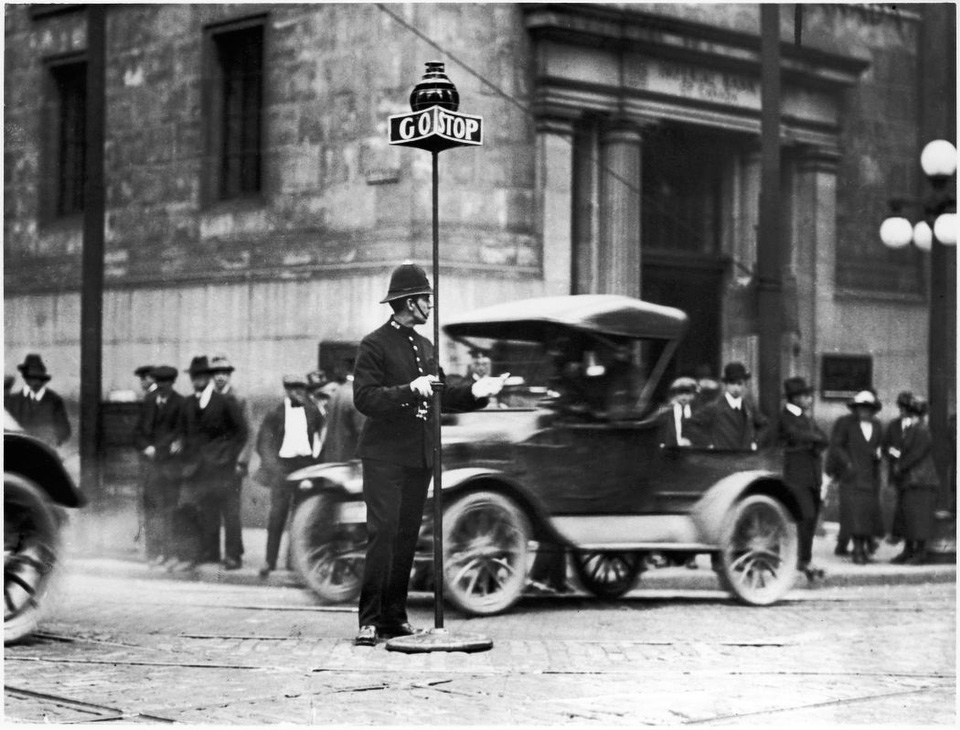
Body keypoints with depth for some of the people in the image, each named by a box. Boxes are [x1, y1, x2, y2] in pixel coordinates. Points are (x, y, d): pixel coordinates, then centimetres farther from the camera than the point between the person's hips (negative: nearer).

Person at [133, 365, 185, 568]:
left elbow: (179, 433, -5)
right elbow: (139, 431, 15)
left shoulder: (180, 404, 0)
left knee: (170, 508, -7)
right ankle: (154, 552, 0)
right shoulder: (149, 402, 15)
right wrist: (146, 447, -3)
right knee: (151, 507, -2)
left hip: (170, 461, -4)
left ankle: (171, 551, -4)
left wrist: (157, 449, -10)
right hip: (151, 460, 4)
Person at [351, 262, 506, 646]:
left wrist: (473, 393, 8)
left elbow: (438, 397, 22)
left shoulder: (425, 346, 18)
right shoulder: (374, 345, -6)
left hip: (420, 456, 7)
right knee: (382, 534, -12)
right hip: (384, 456, -7)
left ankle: (395, 617, 13)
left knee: (407, 537, 7)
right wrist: (409, 390, -27)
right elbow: (364, 399, -17)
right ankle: (369, 620, -10)